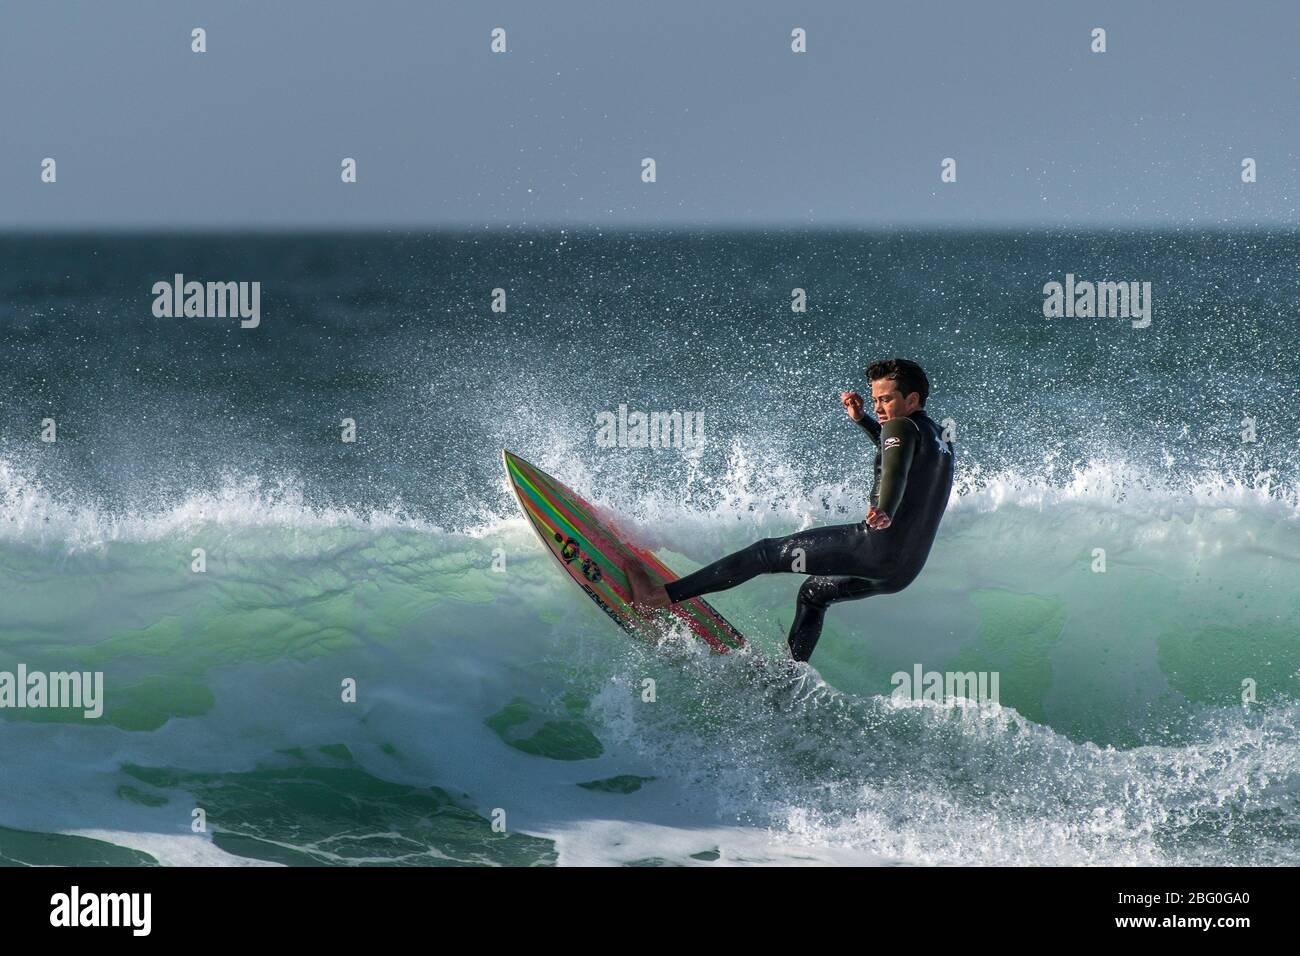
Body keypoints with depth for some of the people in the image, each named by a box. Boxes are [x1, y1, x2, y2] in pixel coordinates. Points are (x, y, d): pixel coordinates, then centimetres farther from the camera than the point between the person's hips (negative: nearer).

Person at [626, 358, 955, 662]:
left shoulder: (903, 427, -7)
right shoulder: (939, 439, 21)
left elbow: (896, 471, -29)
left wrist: (884, 513, -48)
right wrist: (862, 420, 32)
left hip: (877, 546, -9)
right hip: (907, 569, 9)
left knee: (767, 553, -4)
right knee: (814, 592, 31)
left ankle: (659, 596, -5)